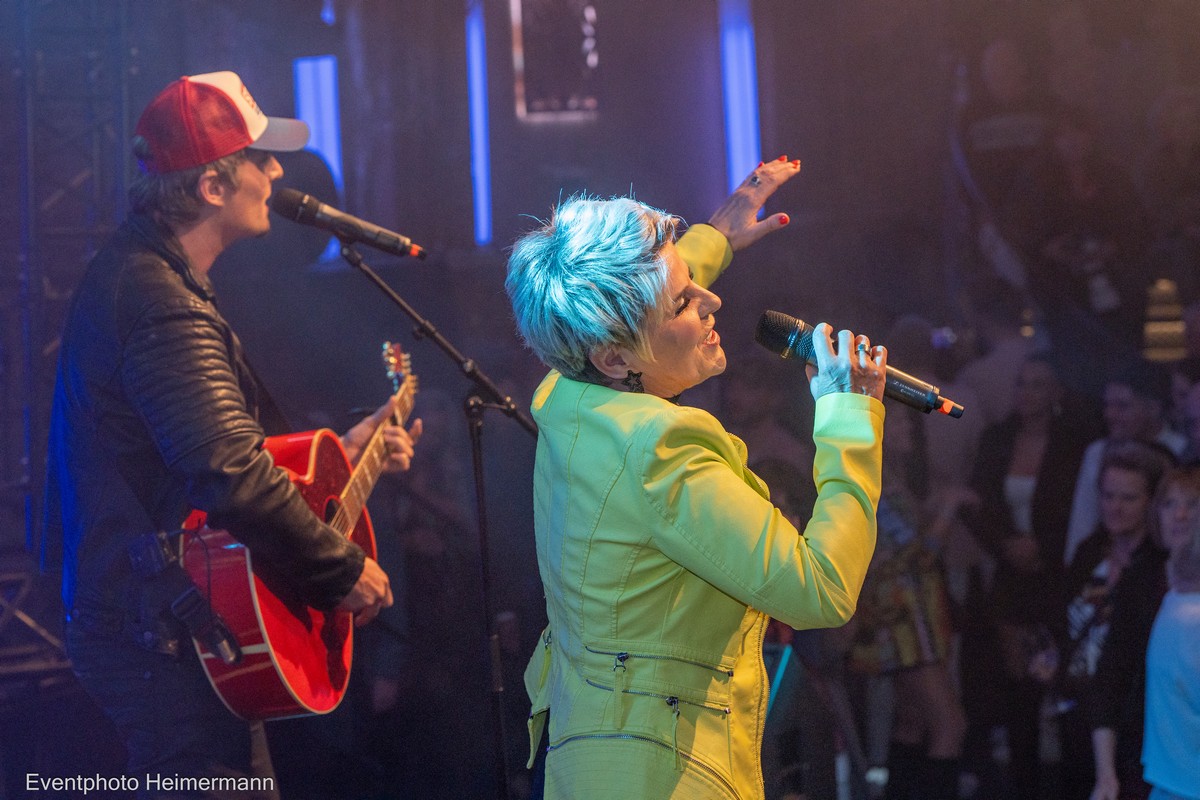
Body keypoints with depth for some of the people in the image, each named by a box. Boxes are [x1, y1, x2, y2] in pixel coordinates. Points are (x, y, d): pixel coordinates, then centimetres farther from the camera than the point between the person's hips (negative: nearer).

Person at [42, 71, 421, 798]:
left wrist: (338, 449, 19)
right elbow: (230, 473, -33)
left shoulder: (140, 271, 12)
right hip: (161, 635, -11)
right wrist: (343, 571, -22)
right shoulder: (160, 303, -24)